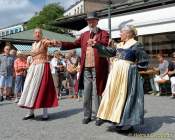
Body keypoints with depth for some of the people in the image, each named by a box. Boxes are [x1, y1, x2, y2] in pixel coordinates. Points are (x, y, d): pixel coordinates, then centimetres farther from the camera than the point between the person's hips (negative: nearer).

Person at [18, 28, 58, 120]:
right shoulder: (33, 45, 17)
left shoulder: (44, 41, -3)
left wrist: (53, 42, -50)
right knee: (31, 88, 3)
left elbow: (49, 42, -26)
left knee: (43, 88, -8)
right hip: (33, 68, 7)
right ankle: (31, 113, 10)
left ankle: (45, 113, -2)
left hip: (43, 67, -7)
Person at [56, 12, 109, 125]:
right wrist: (61, 43, -4)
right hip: (86, 69, 5)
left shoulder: (104, 33, 2)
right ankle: (87, 116, 21)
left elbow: (105, 44, -18)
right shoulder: (84, 35, 18)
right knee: (86, 93, 10)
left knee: (97, 93, 1)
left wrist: (95, 42, -39)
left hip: (98, 69, -4)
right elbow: (74, 44, 10)